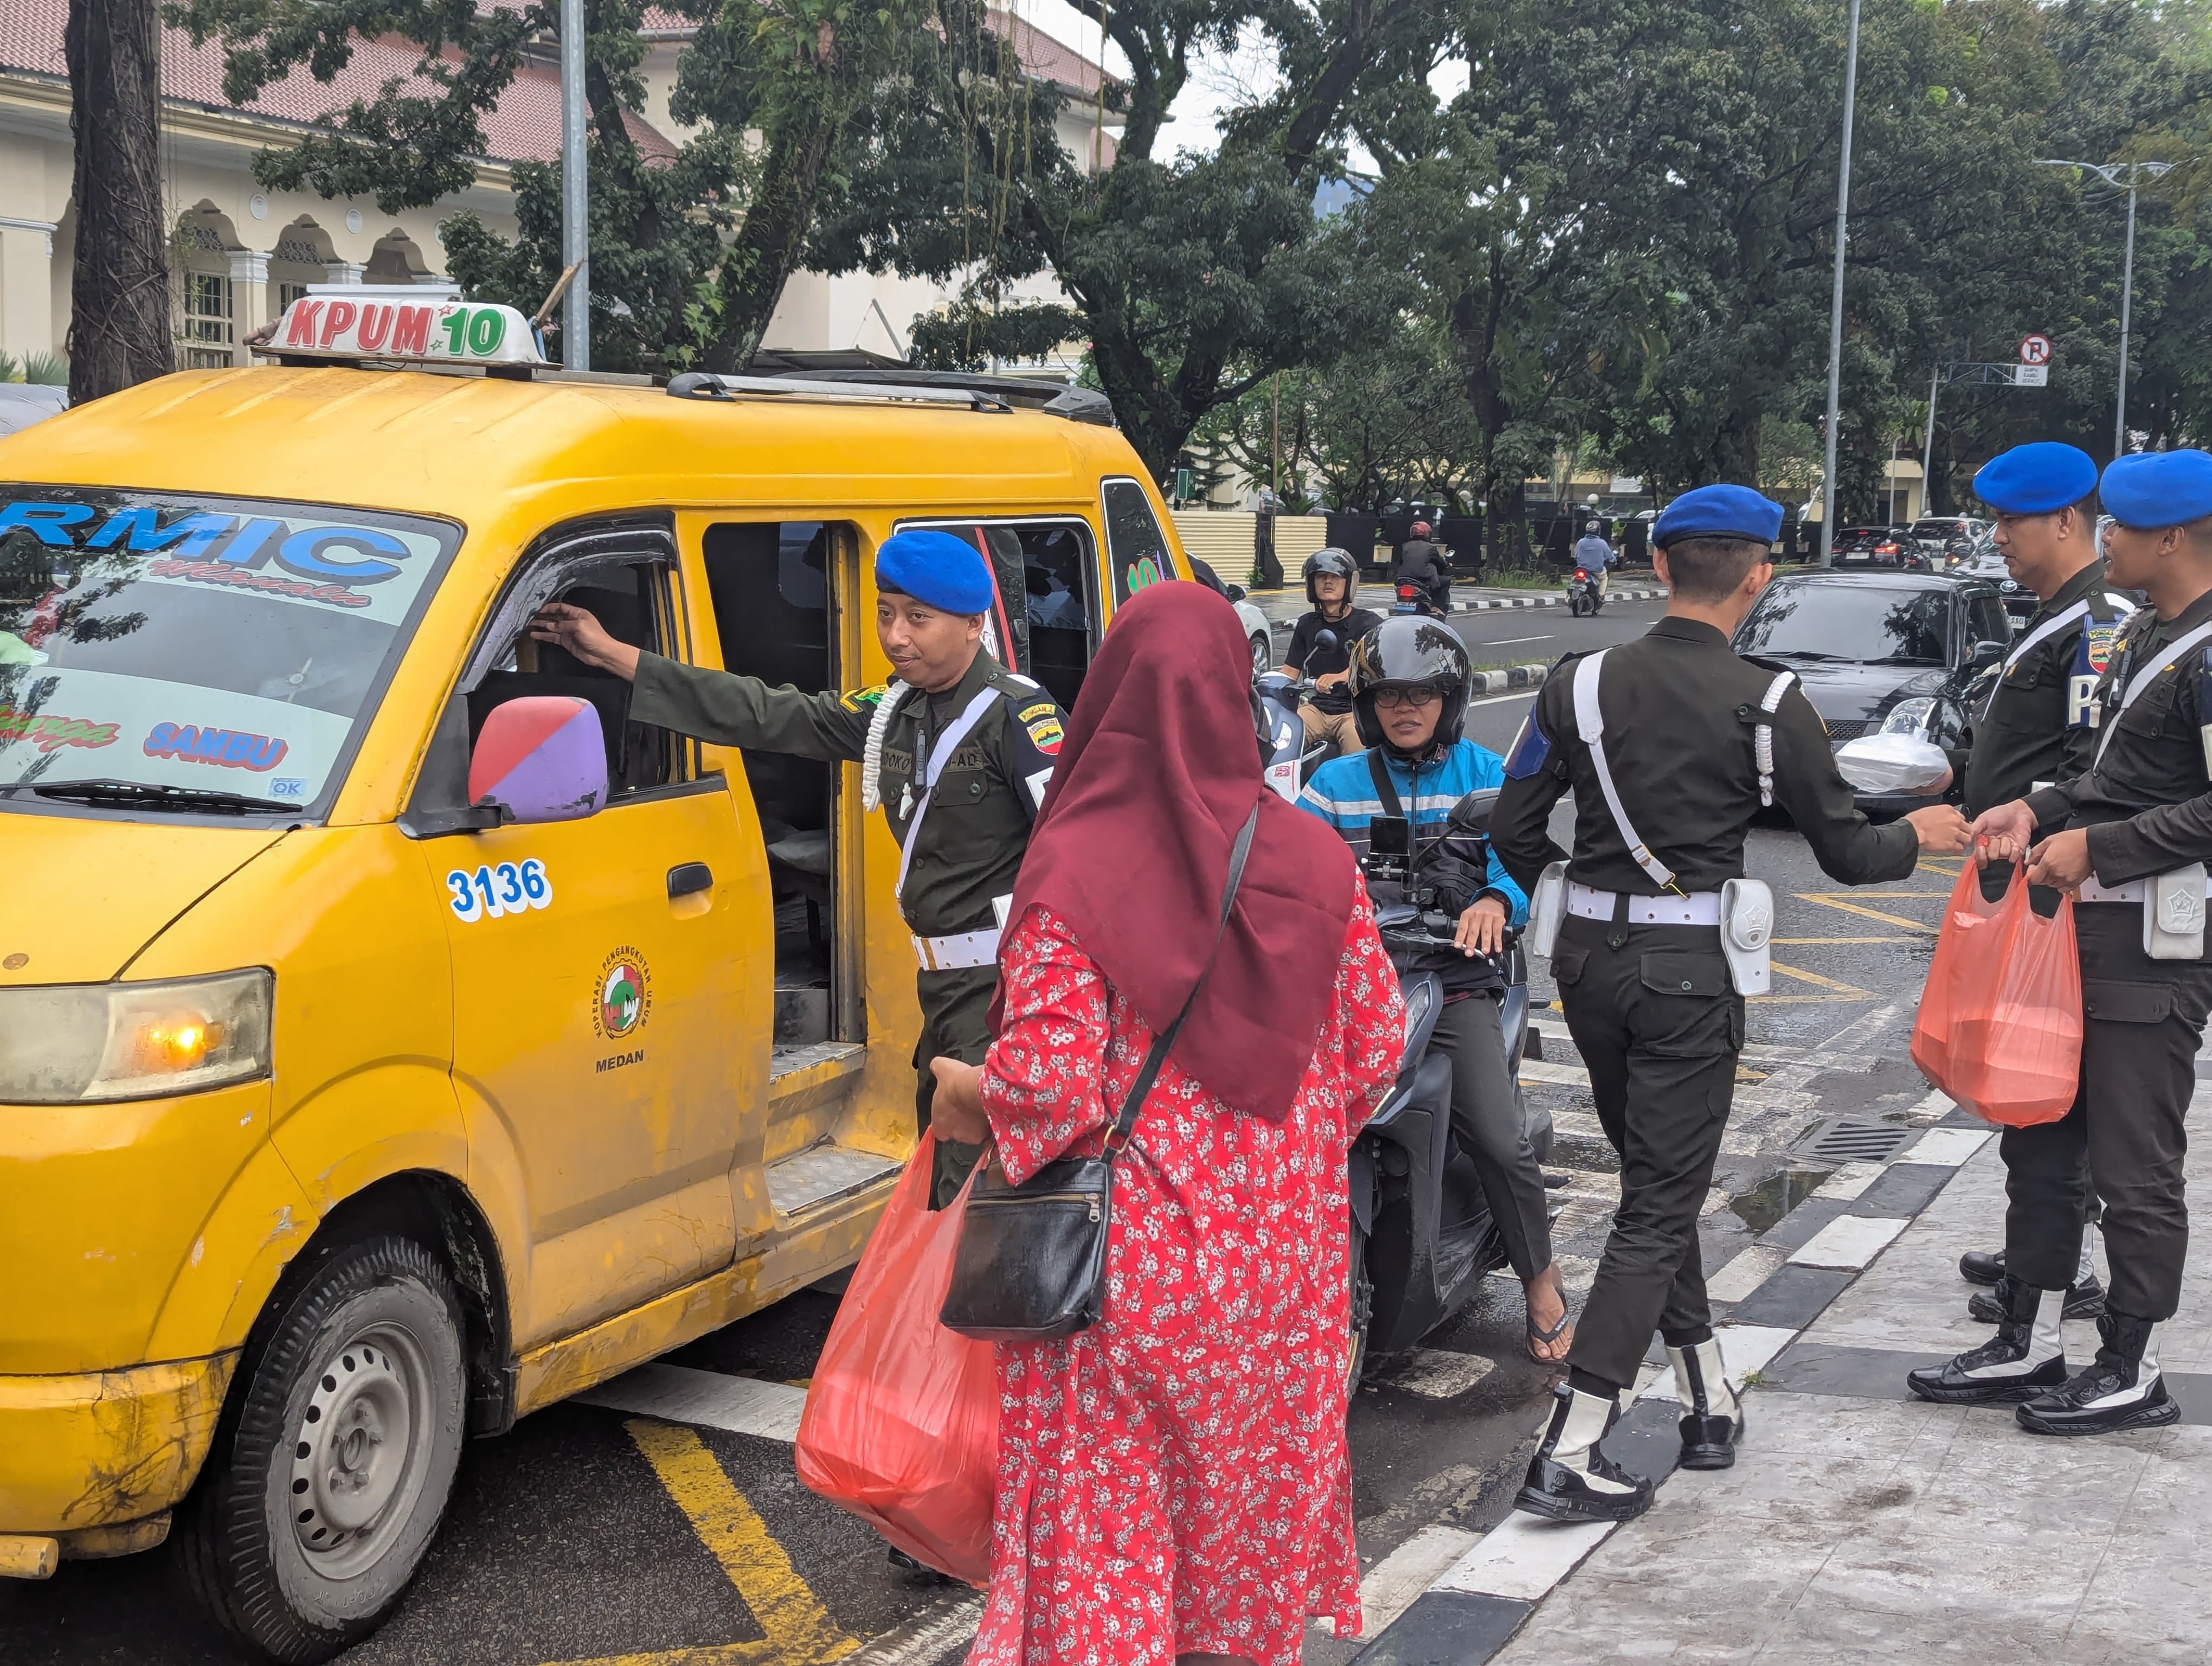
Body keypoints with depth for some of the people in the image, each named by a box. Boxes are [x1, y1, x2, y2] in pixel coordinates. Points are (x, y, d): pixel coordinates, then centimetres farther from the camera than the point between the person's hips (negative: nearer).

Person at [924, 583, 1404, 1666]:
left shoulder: (1074, 871, -16)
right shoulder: (1313, 859, -3)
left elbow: (1051, 1085, -21)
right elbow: (1376, 1044, 3)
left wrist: (966, 1098, -1)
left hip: (1129, 1261, -4)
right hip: (1280, 1252, 4)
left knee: (1107, 1511, 8)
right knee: (1256, 1483, 19)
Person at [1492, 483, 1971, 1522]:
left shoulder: (1581, 683, 0)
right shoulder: (1770, 706, -8)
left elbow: (1513, 832, 2)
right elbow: (1844, 851, 1)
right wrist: (1919, 834, 22)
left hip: (1589, 956, 4)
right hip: (1692, 969, -4)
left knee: (1654, 1179, 20)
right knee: (1662, 1202, 0)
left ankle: (1708, 1402, 26)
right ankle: (1568, 1456, -5)